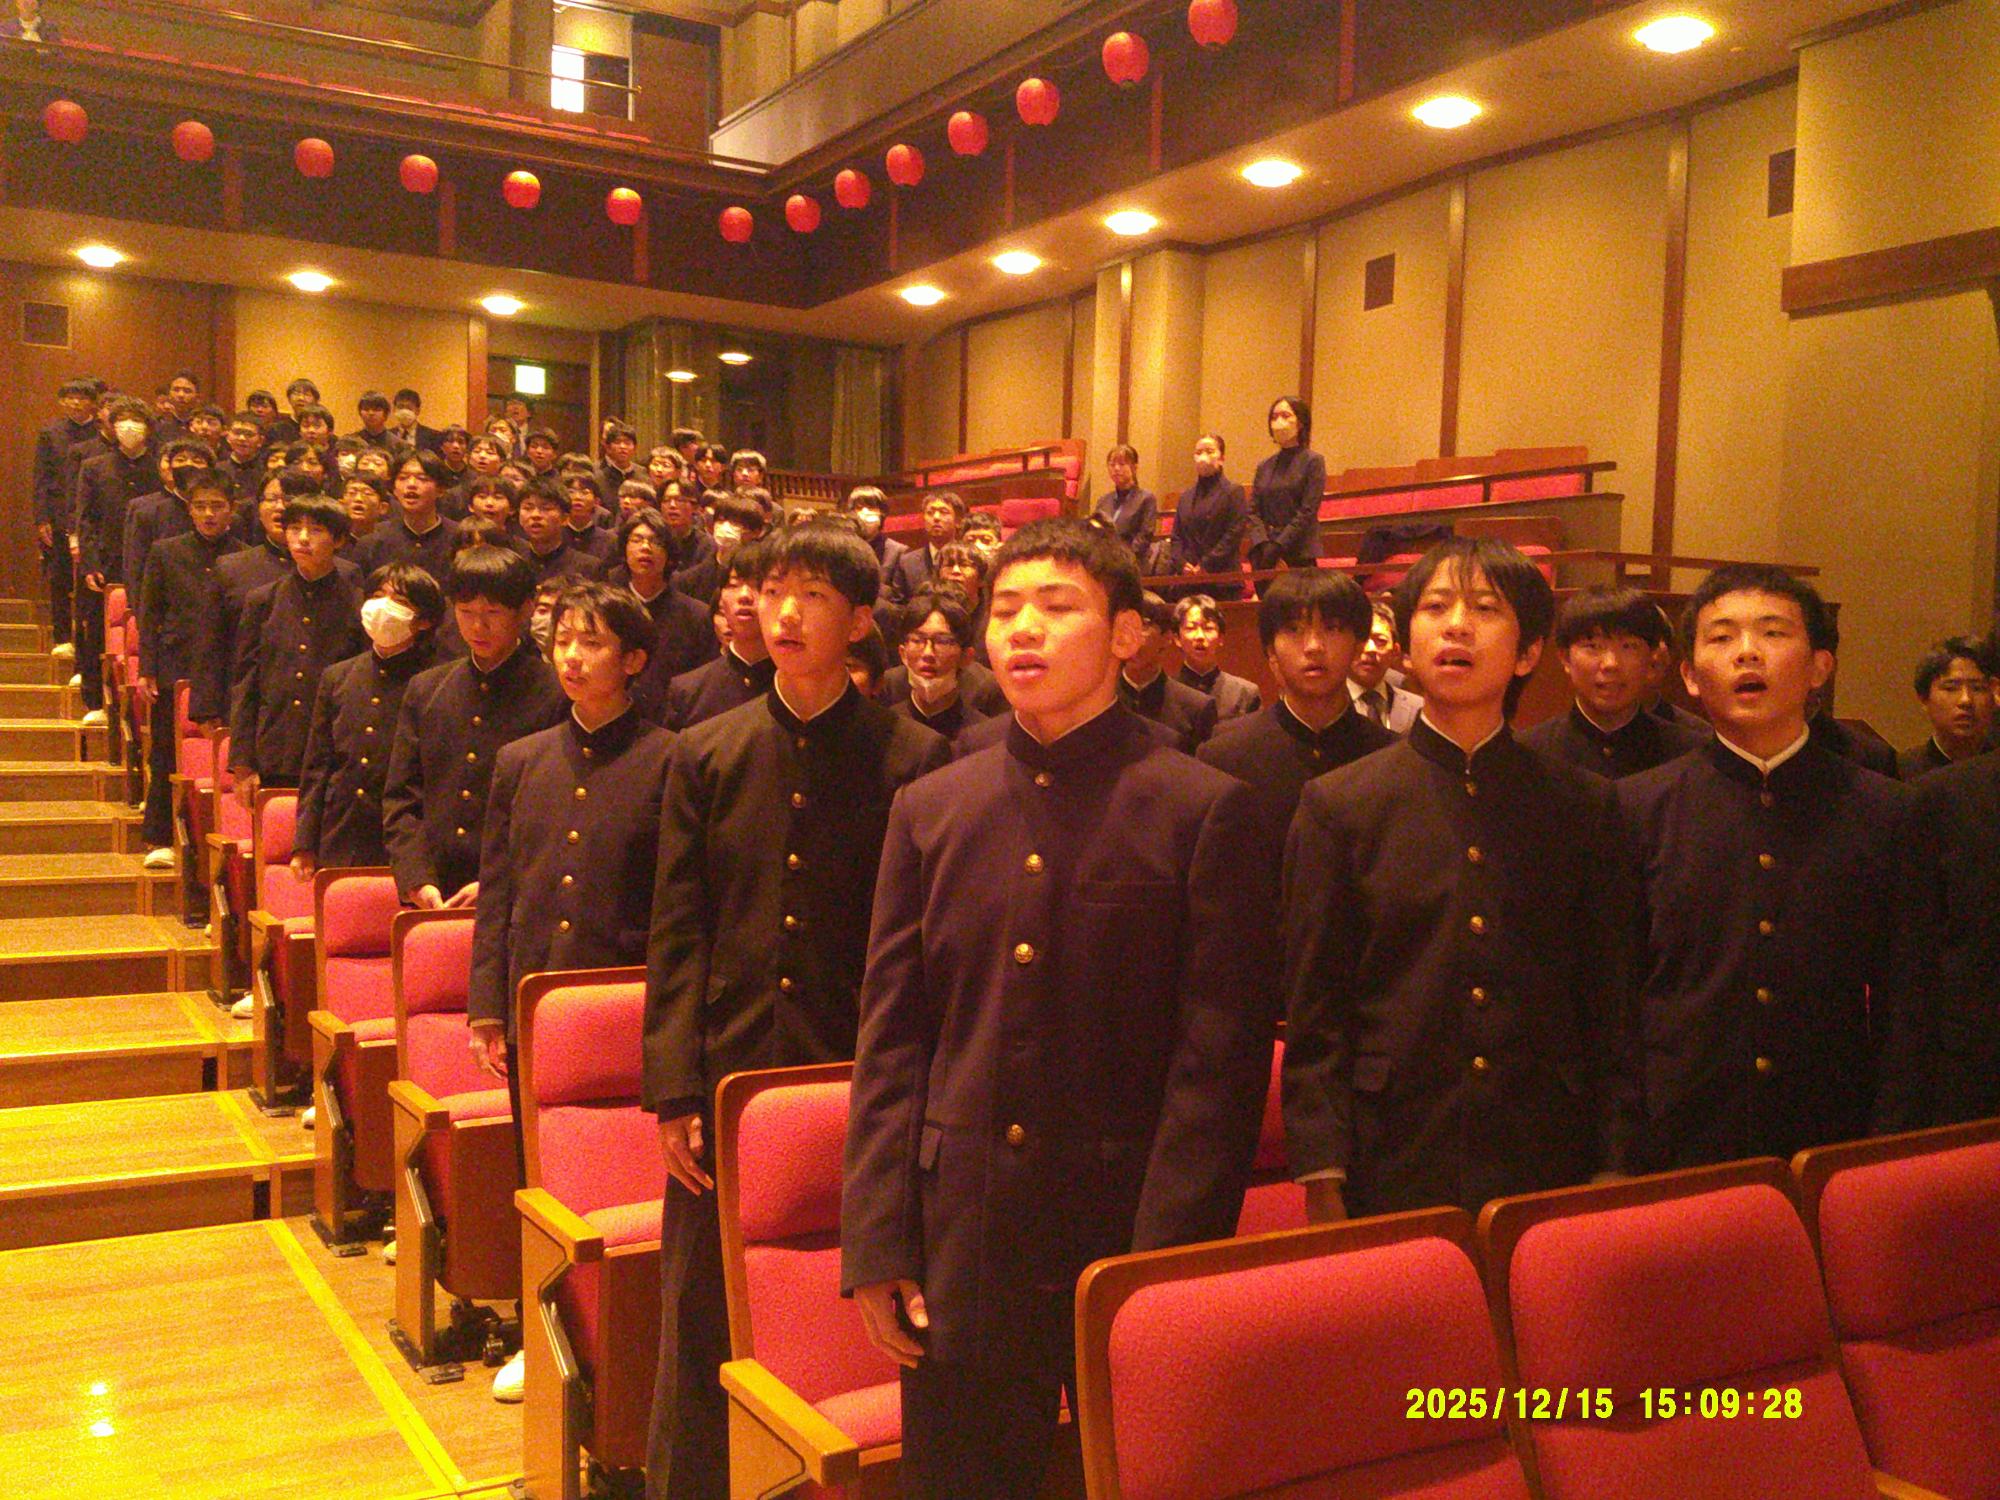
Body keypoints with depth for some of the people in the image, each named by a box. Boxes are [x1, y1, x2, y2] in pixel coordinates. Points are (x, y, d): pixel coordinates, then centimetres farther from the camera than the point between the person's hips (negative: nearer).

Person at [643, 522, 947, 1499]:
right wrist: (673, 1089, -2)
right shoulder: (707, 754, 7)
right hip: (726, 1079, 2)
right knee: (700, 1327, 10)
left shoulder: (910, 759, -1)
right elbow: (676, 933, 5)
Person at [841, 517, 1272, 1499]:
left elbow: (1219, 1060, -7)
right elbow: (890, 1041, 7)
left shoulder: (1204, 810, -4)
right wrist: (876, 1244, 1)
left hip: (1131, 1230, -2)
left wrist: (1166, 1263, -12)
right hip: (963, 1235, 3)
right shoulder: (930, 810, 7)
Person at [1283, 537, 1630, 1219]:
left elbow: (1606, 1004, 8)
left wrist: (1611, 1169, 3)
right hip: (1392, 1171, -1)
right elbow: (1314, 1016, -1)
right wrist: (1323, 1182, -6)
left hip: (1548, 1173, 2)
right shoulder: (1338, 805, 0)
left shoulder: (1583, 807, 6)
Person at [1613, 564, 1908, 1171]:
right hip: (1673, 1147, -1)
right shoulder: (1639, 807, -1)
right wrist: (1625, 1146, -3)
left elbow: (1899, 1004, 6)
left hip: (1832, 1147, 1)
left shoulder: (1886, 812, 2)